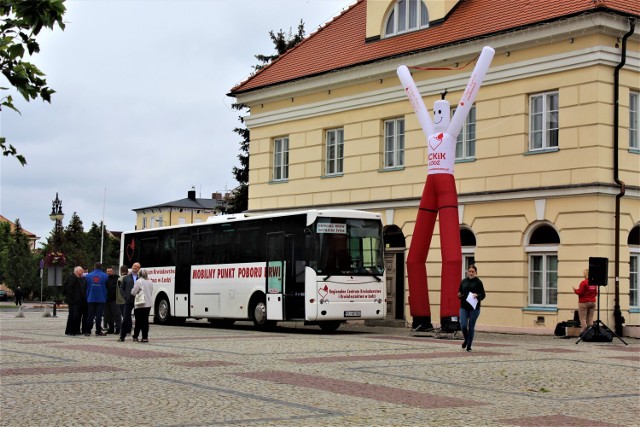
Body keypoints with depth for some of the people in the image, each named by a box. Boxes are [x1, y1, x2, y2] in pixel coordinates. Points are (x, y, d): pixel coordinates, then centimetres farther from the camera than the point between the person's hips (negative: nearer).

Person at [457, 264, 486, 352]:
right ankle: (466, 340, 23)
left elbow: (483, 295, -1)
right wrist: (459, 295, -4)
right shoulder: (463, 281, 8)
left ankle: (469, 345, 18)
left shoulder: (478, 282, -1)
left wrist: (477, 295, -21)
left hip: (474, 308, -2)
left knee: (471, 327, 3)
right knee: (463, 326, -7)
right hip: (464, 307, 2)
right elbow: (460, 292, 18)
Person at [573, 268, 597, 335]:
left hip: (584, 302, -6)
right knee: (590, 319, 9)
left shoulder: (584, 282, -14)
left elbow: (580, 292, -14)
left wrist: (575, 290, 5)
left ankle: (583, 333, -8)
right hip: (592, 302, 6)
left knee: (583, 319, -2)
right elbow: (595, 293, 11)